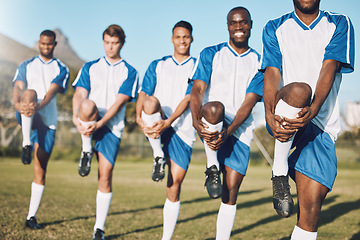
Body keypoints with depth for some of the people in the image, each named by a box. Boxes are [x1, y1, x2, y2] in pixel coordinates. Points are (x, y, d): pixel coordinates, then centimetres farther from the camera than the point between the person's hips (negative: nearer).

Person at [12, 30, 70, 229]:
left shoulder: (61, 69, 8)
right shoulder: (26, 66, 13)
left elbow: (51, 92, -10)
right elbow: (17, 88, -4)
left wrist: (37, 107, -31)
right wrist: (18, 103, -28)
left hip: (47, 121, 0)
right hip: (25, 117, 0)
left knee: (40, 170, -1)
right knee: (30, 92, -33)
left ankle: (31, 216, 7)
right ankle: (26, 145, -37)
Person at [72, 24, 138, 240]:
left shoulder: (129, 72, 7)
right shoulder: (90, 67, 14)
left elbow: (119, 102, -5)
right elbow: (80, 94, 2)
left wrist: (99, 123, -19)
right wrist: (76, 117, -19)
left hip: (111, 126, -1)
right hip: (87, 124, 1)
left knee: (105, 176, -6)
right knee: (88, 106, -35)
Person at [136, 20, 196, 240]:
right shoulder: (158, 65, 14)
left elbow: (188, 99, -8)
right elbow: (144, 94, 2)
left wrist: (169, 121, -23)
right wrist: (139, 117, -19)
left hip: (182, 129, -1)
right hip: (155, 124, 1)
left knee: (175, 185, -4)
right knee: (151, 103, -34)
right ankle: (158, 155, -17)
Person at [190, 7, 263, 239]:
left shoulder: (259, 63, 7)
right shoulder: (211, 54, 7)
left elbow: (248, 103, -3)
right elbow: (197, 90, -4)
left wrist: (228, 131, -19)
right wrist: (196, 121, -24)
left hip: (240, 131, 1)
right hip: (210, 123, -1)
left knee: (230, 192, -1)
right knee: (214, 108, -37)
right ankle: (212, 168, -20)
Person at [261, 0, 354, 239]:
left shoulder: (340, 24, 10)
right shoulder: (275, 28, 12)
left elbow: (329, 68, -7)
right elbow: (272, 73, -3)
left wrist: (313, 110, -25)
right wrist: (270, 114, -23)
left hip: (321, 126, 1)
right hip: (283, 118, -1)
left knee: (311, 205, -9)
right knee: (299, 90, -36)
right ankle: (280, 173, -19)